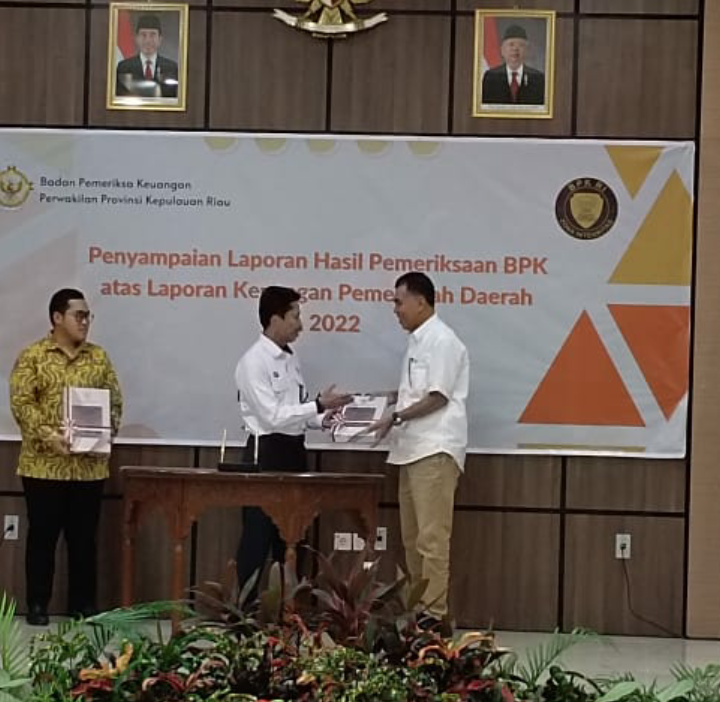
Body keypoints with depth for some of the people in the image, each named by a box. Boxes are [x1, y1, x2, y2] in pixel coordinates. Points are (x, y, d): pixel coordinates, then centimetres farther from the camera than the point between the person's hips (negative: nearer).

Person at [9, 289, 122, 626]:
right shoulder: (33, 356, -1)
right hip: (44, 464, -3)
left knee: (84, 537, 7)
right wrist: (50, 436, -19)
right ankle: (37, 605, 10)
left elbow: (115, 402, 10)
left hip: (90, 465, 3)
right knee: (42, 535, 3)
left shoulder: (99, 357, 11)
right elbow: (21, 403, -8)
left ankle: (83, 604, 13)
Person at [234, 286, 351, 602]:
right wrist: (319, 405, -21)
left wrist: (322, 419, -1)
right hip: (267, 453, -8)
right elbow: (273, 416, -20)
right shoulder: (254, 361, -14)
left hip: (294, 450, 8)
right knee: (258, 536, -5)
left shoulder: (291, 359, 12)